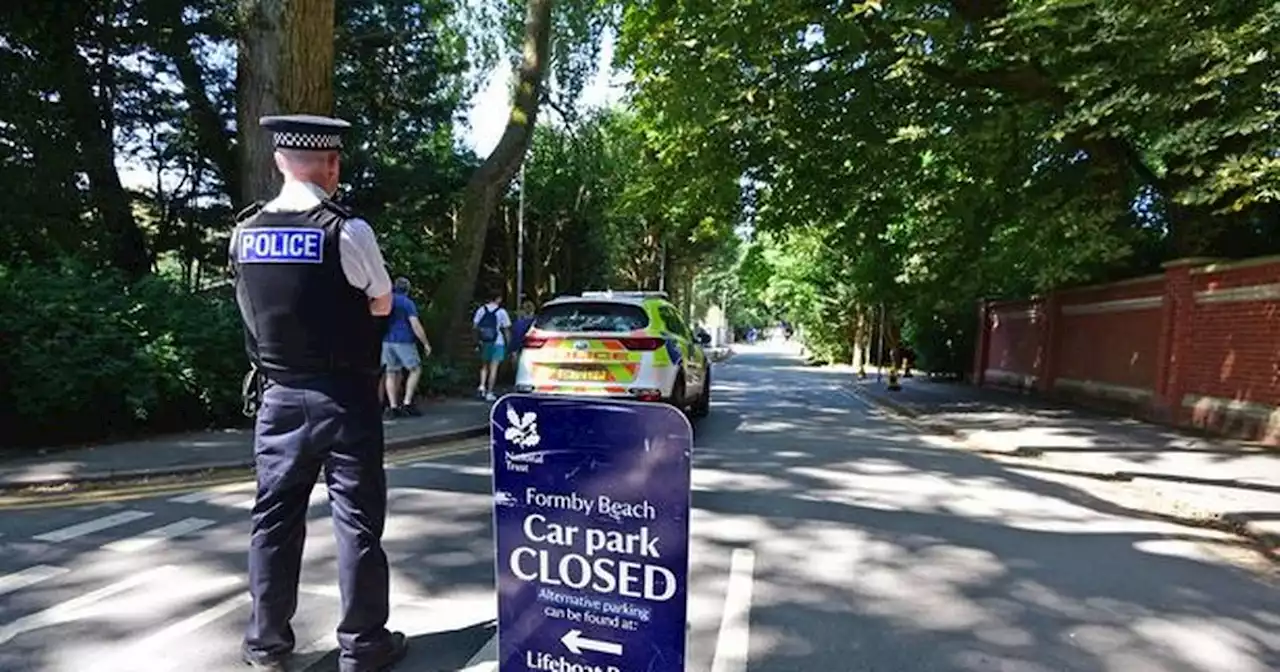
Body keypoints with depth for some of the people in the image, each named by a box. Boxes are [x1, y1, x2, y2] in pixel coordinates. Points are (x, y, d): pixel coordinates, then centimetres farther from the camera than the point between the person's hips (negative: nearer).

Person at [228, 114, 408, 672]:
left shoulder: (244, 232, 3)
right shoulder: (346, 230, -13)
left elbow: (255, 309, 14)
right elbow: (382, 304, -1)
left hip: (277, 394, 5)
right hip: (343, 396, -5)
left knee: (274, 516, 14)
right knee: (357, 518, 5)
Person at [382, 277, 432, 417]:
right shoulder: (408, 303, -6)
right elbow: (415, 325, -13)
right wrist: (426, 343, -8)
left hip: (387, 341, 6)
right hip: (404, 341, -6)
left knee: (391, 374, 8)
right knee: (415, 370, 5)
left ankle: (393, 407, 5)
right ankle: (407, 403, -3)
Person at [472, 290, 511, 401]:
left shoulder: (481, 310, 1)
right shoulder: (501, 312, -6)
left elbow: (475, 326, 1)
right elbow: (506, 330, -4)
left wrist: (478, 340, 9)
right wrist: (509, 345, 5)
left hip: (484, 342, 3)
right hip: (497, 342, -3)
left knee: (484, 366, 19)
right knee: (493, 368, 2)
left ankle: (482, 386, 1)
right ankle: (489, 393, 3)